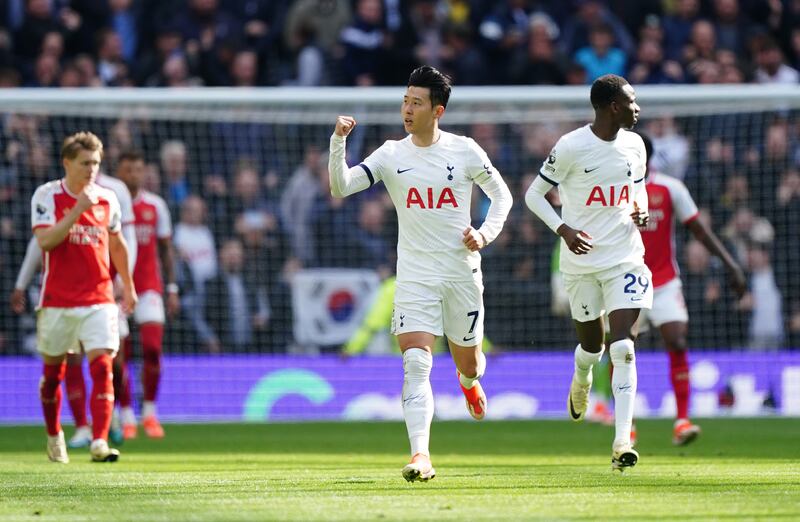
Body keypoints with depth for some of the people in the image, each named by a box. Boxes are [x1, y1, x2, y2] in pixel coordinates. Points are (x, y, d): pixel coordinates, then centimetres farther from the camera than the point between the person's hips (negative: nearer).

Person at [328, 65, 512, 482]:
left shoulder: (464, 151, -2)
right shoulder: (391, 155, -1)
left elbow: (501, 194, 11)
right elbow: (340, 187, -10)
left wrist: (485, 234, -5)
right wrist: (338, 142, -24)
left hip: (462, 272, 1)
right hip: (414, 276, -1)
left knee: (468, 361, 15)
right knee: (415, 363, -17)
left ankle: (469, 382, 55)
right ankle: (420, 456, -23)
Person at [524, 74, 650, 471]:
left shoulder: (634, 145, 4)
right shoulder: (571, 147, -11)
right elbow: (534, 195, -3)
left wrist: (641, 210, -1)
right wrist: (563, 229, -18)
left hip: (625, 257, 2)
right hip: (582, 260, -2)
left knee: (623, 346, -12)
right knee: (591, 343, 11)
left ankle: (621, 442, -16)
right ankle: (581, 382, 51)